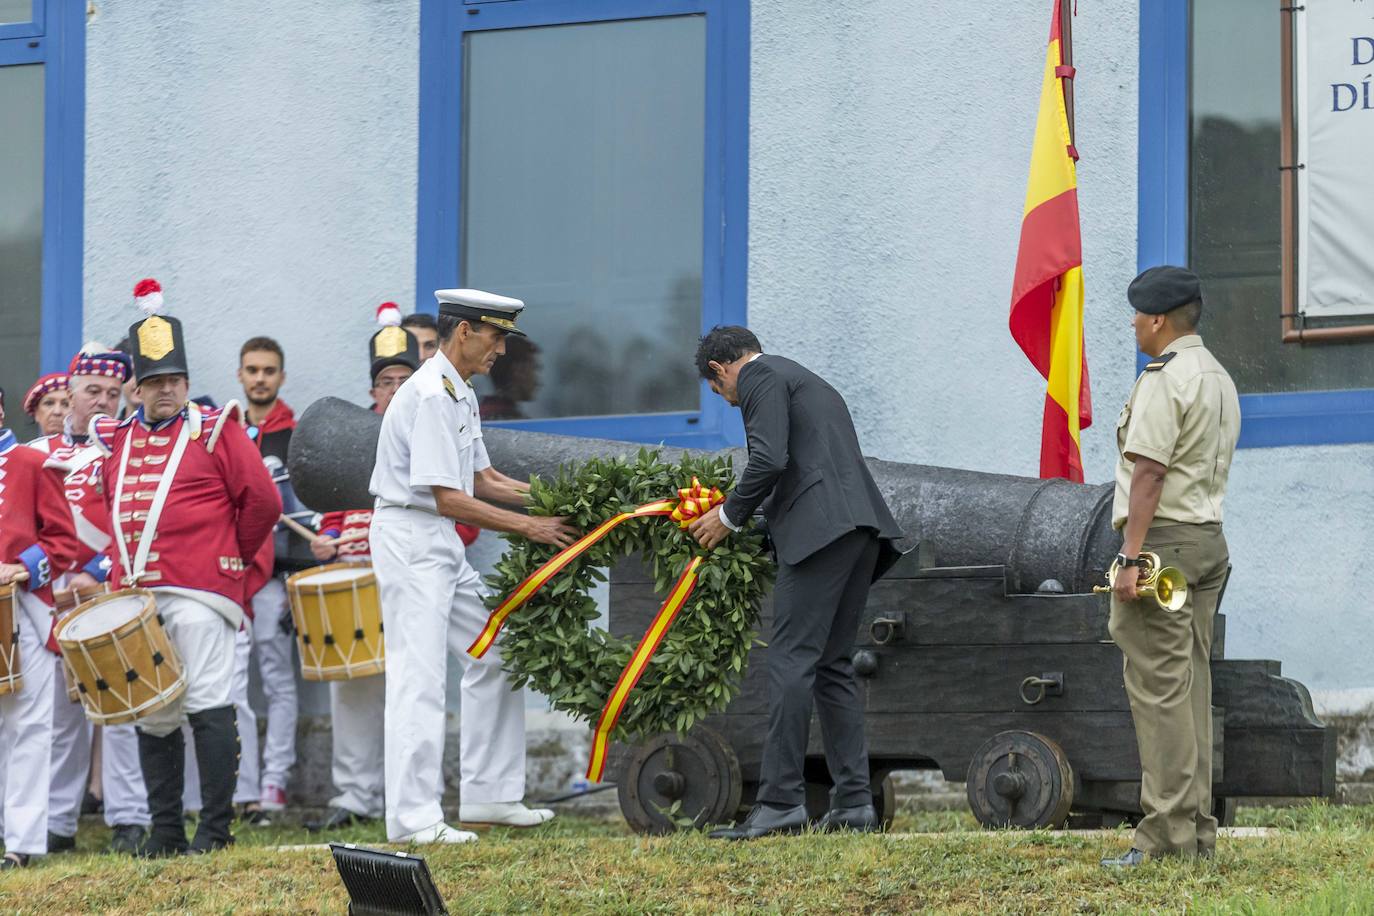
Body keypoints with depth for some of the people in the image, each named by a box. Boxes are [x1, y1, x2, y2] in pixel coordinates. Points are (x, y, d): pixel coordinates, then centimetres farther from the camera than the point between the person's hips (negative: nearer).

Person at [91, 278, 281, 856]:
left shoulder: (215, 431, 0)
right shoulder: (117, 441, 15)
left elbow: (262, 502, 0)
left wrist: (231, 557, 7)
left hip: (198, 593, -6)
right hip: (134, 597, 6)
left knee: (207, 705, -8)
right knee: (151, 716, 8)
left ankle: (216, 826, -5)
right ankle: (165, 830, 14)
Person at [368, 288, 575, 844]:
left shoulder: (460, 393, 14)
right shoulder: (431, 394, -19)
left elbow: (481, 480, 17)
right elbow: (449, 499, -22)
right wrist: (528, 527, -17)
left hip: (442, 545, 11)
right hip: (409, 539, -11)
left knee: (493, 658, 12)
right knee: (419, 677, -11)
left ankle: (489, 797, 16)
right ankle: (413, 818, -11)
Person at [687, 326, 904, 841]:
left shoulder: (759, 378, 2)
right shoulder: (807, 381, 32)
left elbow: (770, 460, -11)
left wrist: (730, 516, 2)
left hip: (820, 526, -9)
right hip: (861, 528, 9)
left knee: (791, 662, -11)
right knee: (832, 664, 11)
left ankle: (780, 802, -15)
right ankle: (854, 802, 7)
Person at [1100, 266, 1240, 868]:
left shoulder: (1163, 381, -13)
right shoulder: (1220, 379, 17)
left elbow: (1149, 474, -19)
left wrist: (1131, 557, -20)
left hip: (1162, 539, -9)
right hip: (1211, 540, 9)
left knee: (1159, 688, -9)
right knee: (1193, 684, 10)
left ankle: (1169, 833, -11)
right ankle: (1199, 828, 11)